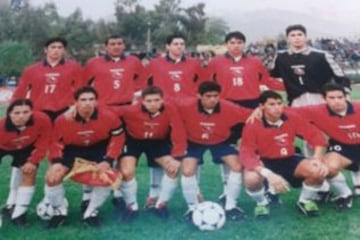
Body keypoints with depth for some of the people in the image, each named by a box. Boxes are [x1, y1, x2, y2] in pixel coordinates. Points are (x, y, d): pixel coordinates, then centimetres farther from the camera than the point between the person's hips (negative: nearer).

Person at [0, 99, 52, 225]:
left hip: (25, 147, 2)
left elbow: (43, 142, -20)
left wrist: (33, 161, -17)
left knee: (29, 173, -7)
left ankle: (18, 213, 3)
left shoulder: (43, 120, -38)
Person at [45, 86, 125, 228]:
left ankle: (91, 212, 6)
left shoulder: (108, 117, -25)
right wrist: (56, 161, -23)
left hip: (98, 148, 0)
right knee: (52, 177, -16)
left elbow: (118, 138, -12)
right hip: (72, 149, 0)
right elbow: (55, 141, -8)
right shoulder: (63, 120, -24)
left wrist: (108, 161, -19)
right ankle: (60, 212, 12)